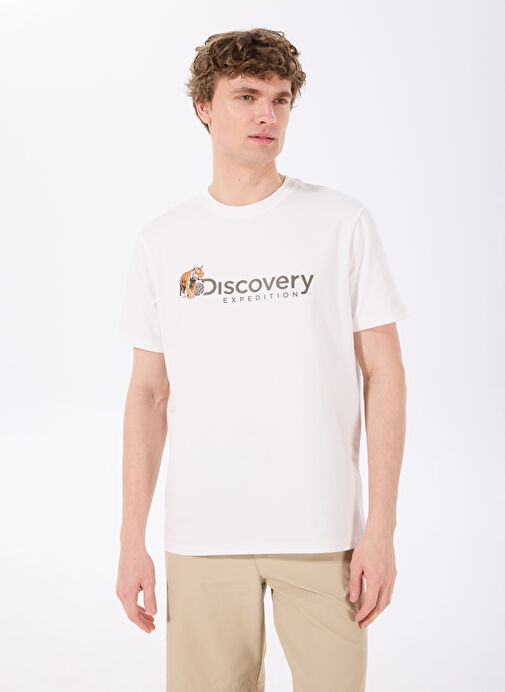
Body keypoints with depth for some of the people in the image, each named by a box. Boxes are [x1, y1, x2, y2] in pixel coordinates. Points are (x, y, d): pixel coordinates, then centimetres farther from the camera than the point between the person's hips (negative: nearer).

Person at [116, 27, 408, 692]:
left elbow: (384, 376, -1)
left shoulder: (344, 222, 0)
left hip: (323, 531, -1)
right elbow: (149, 393, 8)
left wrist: (382, 527, -6)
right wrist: (132, 539, 4)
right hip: (202, 536, 1)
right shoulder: (161, 242, 5)